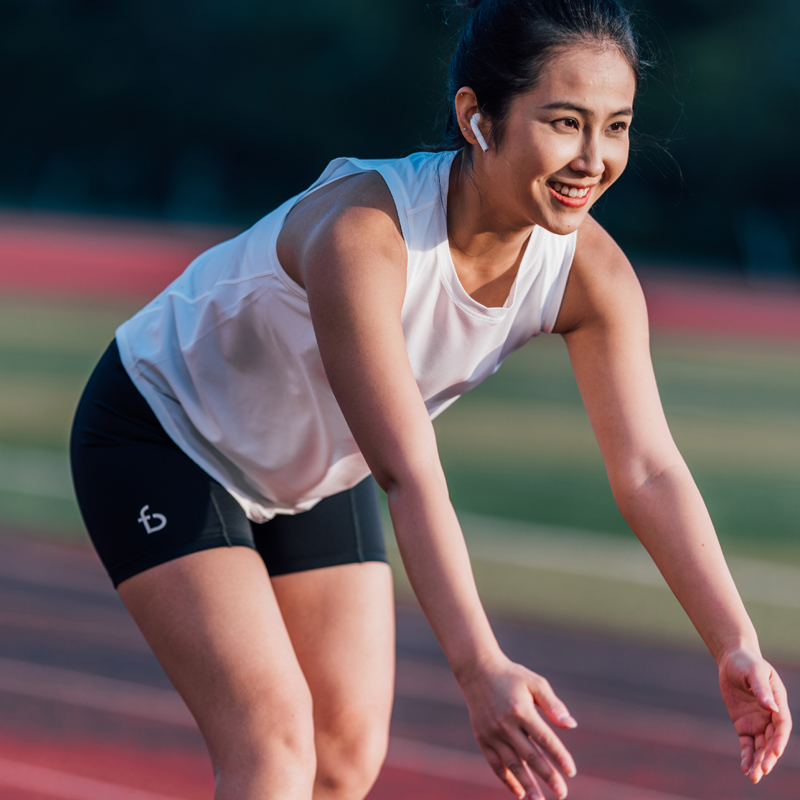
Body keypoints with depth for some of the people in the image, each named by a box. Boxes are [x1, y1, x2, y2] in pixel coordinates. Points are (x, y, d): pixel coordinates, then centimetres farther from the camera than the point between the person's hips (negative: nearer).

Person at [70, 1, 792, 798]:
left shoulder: (590, 270, -21)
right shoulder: (361, 232, -40)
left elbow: (650, 470, -20)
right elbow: (408, 474, -45)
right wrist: (479, 669, -53)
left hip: (313, 475, 7)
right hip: (158, 432, -7)